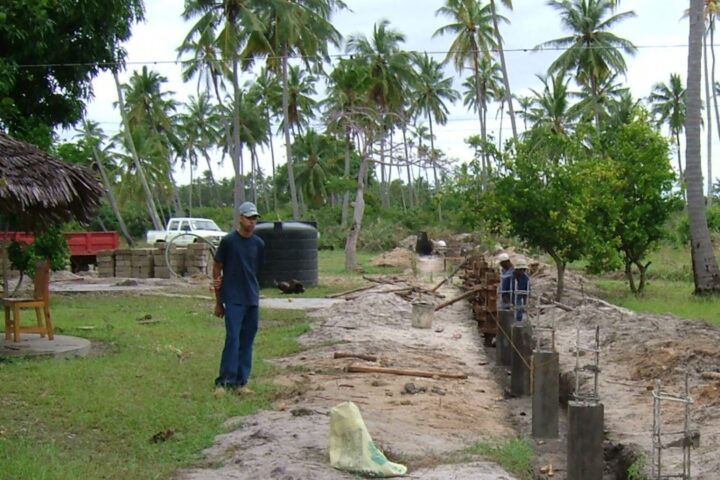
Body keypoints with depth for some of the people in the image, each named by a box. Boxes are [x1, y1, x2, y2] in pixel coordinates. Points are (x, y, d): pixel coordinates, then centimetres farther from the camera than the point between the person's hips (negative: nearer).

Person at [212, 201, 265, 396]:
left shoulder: (259, 244, 7)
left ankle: (240, 382, 13)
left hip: (252, 300, 5)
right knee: (232, 339, -10)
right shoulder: (228, 241, -5)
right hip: (233, 300, -5)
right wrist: (218, 302, 1)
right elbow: (217, 269, 0)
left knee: (247, 342, 6)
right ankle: (223, 382, -5)